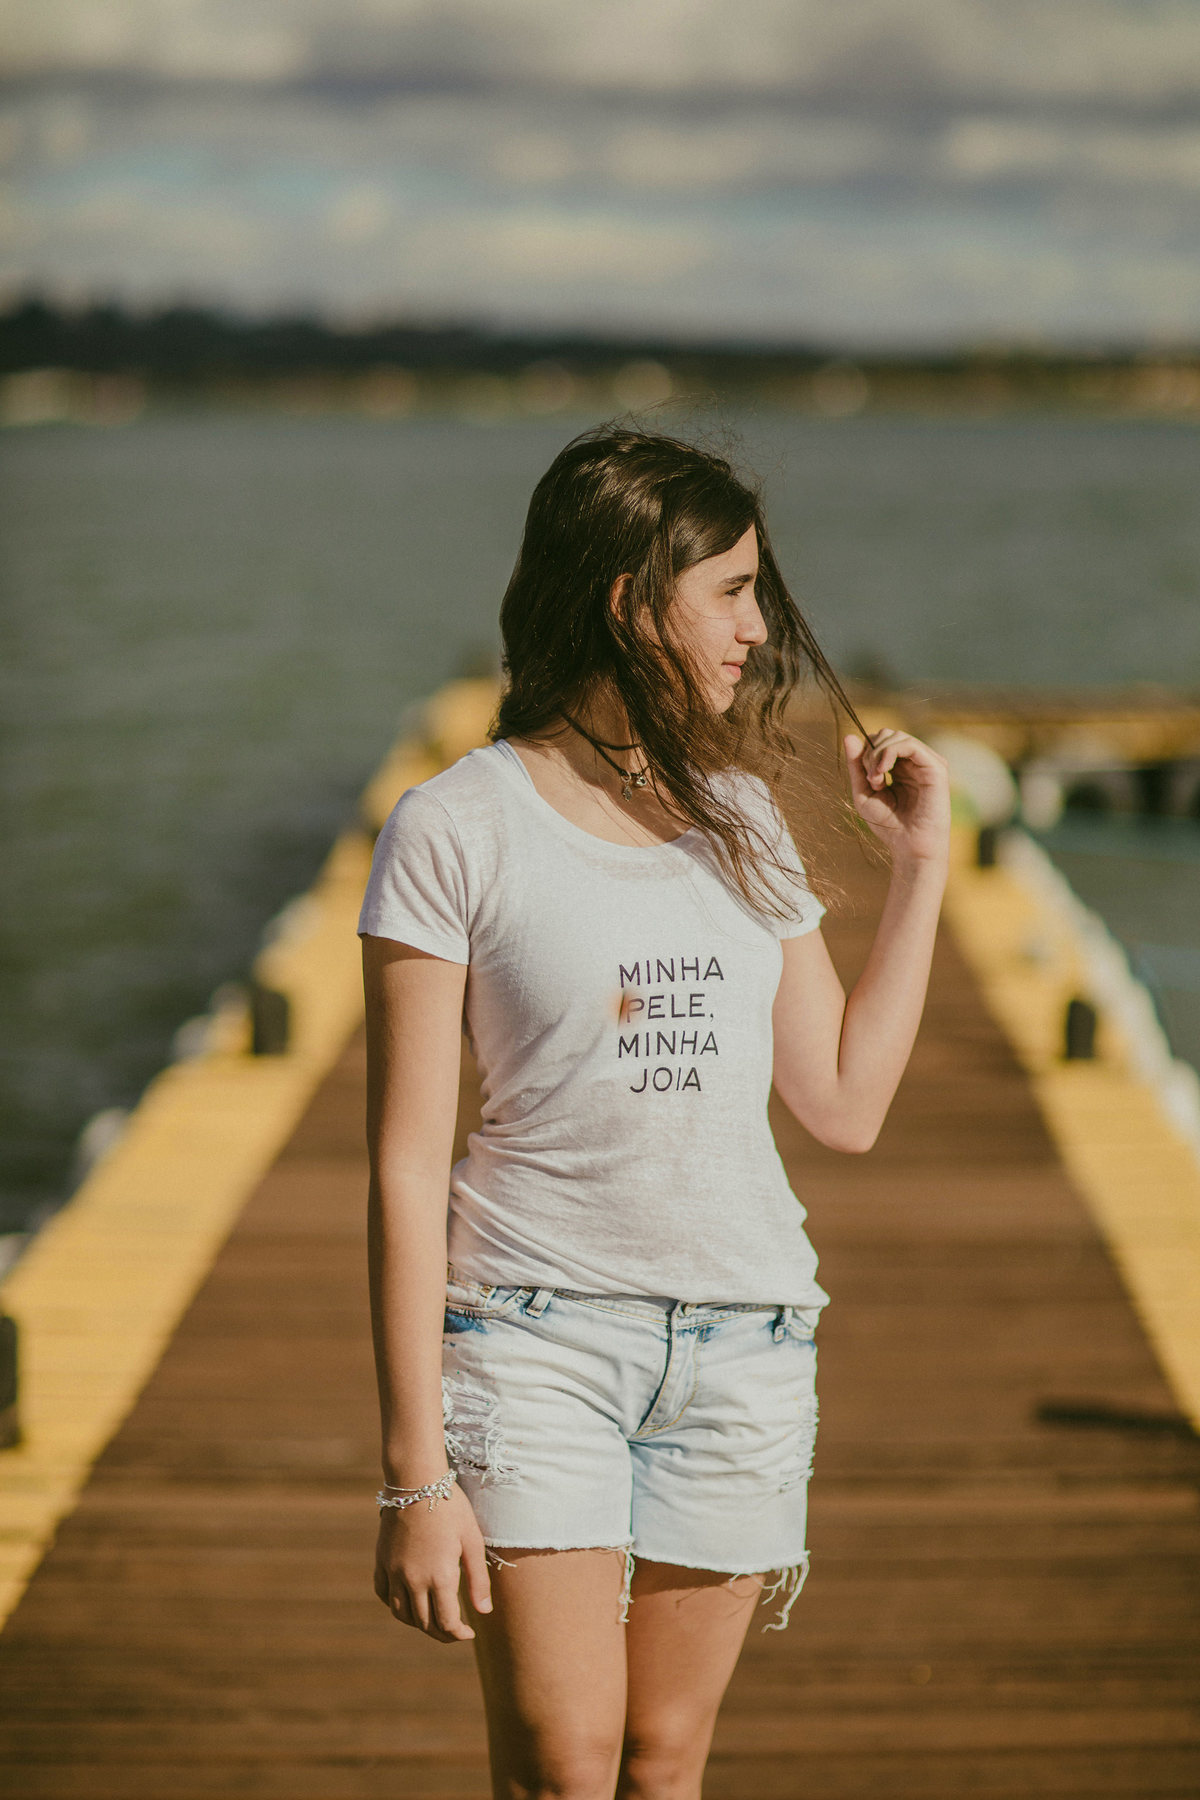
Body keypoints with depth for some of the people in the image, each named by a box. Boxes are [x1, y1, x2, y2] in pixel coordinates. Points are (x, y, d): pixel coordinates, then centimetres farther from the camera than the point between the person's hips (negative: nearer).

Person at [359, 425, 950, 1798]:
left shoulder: (742, 822, 11)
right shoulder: (456, 830, -5)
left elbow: (846, 1105, 11)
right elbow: (406, 1164, -7)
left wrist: (920, 863, 10)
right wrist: (415, 1470, -12)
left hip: (746, 1336, 5)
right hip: (537, 1325, -4)